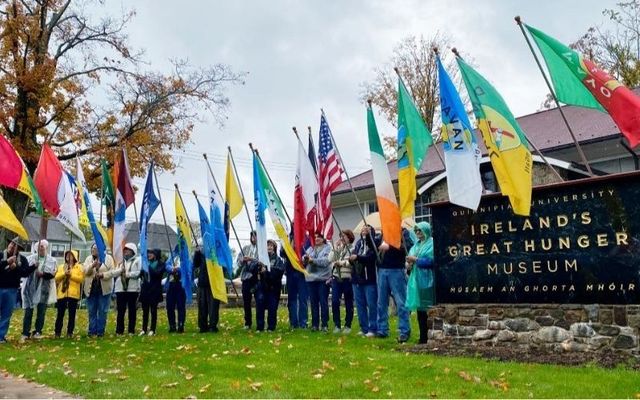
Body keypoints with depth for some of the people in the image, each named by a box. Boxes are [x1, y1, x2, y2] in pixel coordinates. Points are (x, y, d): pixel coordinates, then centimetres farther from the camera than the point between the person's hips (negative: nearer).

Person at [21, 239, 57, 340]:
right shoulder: (31, 258, 10)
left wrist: (42, 274, -22)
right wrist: (33, 267, -18)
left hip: (43, 289, -1)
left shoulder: (51, 260, 5)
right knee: (28, 311, 1)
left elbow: (52, 274, -5)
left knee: (41, 312, 3)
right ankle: (25, 333, 6)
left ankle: (37, 332, 11)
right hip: (30, 288, 1)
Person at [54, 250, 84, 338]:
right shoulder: (61, 267, 16)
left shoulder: (79, 267, 6)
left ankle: (70, 332, 9)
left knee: (72, 314, 3)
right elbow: (56, 278, 5)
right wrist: (64, 274, -11)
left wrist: (71, 275, -13)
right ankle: (57, 332, 10)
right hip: (62, 293, 2)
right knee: (60, 314, 2)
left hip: (73, 294, -2)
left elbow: (81, 279, -5)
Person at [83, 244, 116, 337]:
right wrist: (92, 265, -22)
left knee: (102, 311, 2)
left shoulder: (108, 258, 0)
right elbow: (85, 271, -5)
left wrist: (103, 275, -21)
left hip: (104, 289, -3)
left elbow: (112, 271, -6)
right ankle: (92, 330, 15)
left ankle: (100, 331, 9)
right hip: (91, 289, 3)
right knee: (91, 311, 7)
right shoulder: (89, 258, 8)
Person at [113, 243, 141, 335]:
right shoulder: (121, 261, 20)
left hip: (133, 289, -4)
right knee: (120, 311, 3)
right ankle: (119, 331, 8)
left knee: (132, 310, 2)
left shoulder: (137, 260, 3)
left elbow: (139, 272, -11)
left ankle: (131, 330, 8)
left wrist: (128, 274, -12)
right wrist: (120, 270, -8)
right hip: (120, 288, 4)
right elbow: (114, 273, 10)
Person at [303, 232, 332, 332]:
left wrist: (313, 260, -17)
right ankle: (315, 324, 15)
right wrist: (305, 259, -14)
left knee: (323, 302, -2)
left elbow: (326, 261, -14)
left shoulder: (328, 248, 1)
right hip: (311, 278, 5)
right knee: (313, 302, 8)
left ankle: (325, 324, 5)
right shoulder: (310, 249, 17)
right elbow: (304, 262, 8)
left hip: (323, 278, -4)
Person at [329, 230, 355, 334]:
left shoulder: (352, 248, -5)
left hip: (347, 279, -5)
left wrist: (341, 262, -14)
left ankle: (347, 326, 16)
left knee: (348, 303, 6)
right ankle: (337, 325, 10)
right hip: (336, 278, 5)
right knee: (334, 301, -1)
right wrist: (335, 248, -2)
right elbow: (330, 259, 2)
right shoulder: (337, 248, 14)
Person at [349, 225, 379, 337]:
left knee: (371, 305, -2)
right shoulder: (358, 242, 14)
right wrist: (351, 258, -13)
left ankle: (372, 329, 6)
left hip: (369, 279, -6)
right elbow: (353, 255, 9)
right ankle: (364, 328, 18)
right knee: (360, 305, 10)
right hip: (357, 278, 6)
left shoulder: (374, 242, -4)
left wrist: (357, 257, -22)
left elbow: (371, 258, -17)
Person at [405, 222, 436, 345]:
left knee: (428, 309, -4)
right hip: (416, 280, 7)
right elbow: (411, 259, 17)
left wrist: (415, 260, -14)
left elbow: (430, 261, -16)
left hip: (427, 281, -7)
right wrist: (409, 264, -4)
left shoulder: (432, 244, -5)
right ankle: (423, 337, 16)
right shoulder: (416, 245, 18)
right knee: (420, 308, 9)